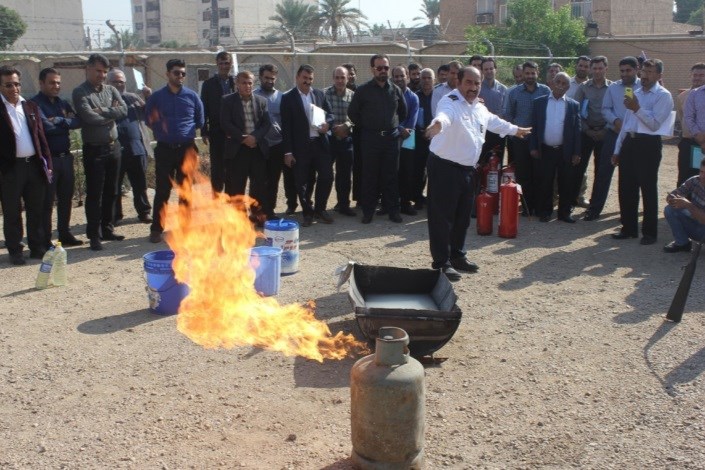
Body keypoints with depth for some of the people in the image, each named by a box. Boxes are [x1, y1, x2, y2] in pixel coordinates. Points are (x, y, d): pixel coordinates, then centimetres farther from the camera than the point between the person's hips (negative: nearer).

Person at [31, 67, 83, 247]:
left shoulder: (63, 103, 13)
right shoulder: (35, 104, -8)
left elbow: (78, 121, -1)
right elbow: (46, 126, -21)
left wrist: (60, 121, -16)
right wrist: (67, 123, -7)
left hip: (65, 157, 7)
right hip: (48, 159, -6)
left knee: (66, 198, 14)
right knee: (47, 201, 0)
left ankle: (65, 234, 26)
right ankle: (46, 241, 7)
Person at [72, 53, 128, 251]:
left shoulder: (110, 90, 10)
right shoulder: (80, 92, -6)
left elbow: (123, 110, -5)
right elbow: (89, 117, -20)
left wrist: (102, 111, -15)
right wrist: (112, 113, -6)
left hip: (113, 147, 6)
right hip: (94, 150, -5)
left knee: (111, 192, 13)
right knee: (94, 194, -1)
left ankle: (107, 229, 25)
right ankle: (94, 235, 5)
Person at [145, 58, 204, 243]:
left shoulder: (192, 96, 5)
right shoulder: (156, 97, 4)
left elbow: (200, 121, 12)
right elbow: (149, 120, 12)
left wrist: (187, 131, 7)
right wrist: (161, 132, 3)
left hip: (187, 149, 1)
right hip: (164, 150, -1)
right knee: (162, 191, -1)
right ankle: (156, 229, 7)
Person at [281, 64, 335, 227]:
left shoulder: (320, 94, 9)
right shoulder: (288, 97, -2)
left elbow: (330, 113, 17)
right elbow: (286, 126, -5)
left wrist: (327, 123, -9)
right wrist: (288, 151, -10)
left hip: (320, 143, 3)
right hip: (300, 146, -3)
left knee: (327, 176, 2)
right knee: (302, 182, 3)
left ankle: (320, 209, 20)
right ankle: (308, 213, 18)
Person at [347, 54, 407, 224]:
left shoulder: (395, 90, 7)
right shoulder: (363, 90, -1)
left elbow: (403, 111, 21)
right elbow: (352, 112, 5)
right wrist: (364, 127, 6)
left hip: (391, 138, 2)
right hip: (370, 138, -2)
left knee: (391, 175, 5)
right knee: (369, 175, 2)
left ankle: (392, 209, 13)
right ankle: (368, 210, 10)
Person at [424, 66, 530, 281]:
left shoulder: (480, 108, 10)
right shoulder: (450, 102, -17)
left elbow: (494, 121, 32)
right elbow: (444, 115, -42)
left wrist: (515, 129, 46)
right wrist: (438, 124, -66)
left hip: (468, 169, 9)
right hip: (444, 167, -8)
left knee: (462, 216, 17)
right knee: (442, 217, -3)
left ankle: (457, 256, 31)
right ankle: (441, 263, 5)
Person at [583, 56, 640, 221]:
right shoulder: (613, 88, 7)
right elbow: (606, 109, 5)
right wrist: (616, 121, -12)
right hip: (613, 134, 2)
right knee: (603, 171, 0)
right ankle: (594, 208, 6)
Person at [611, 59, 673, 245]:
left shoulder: (663, 96, -5)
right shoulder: (636, 93, 18)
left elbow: (655, 124, -14)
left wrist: (638, 109, -23)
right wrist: (617, 149, 17)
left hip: (648, 145, -7)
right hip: (629, 142, 7)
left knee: (648, 189, 0)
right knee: (626, 188, 10)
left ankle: (650, 232, 10)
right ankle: (629, 228, 22)